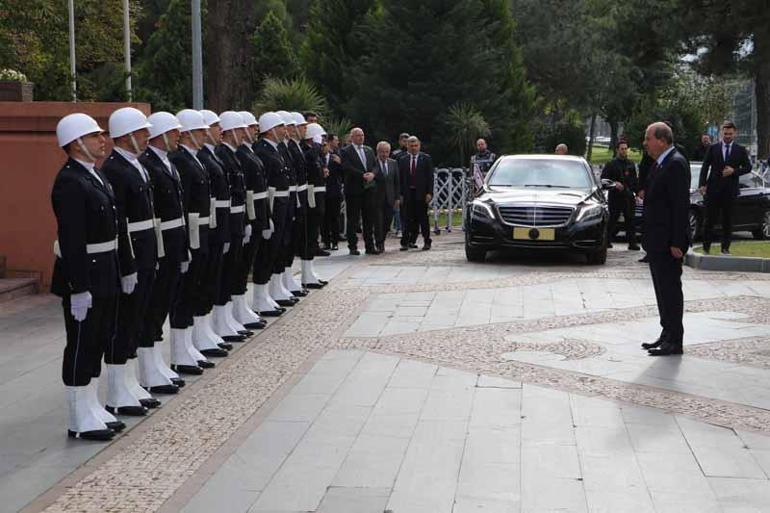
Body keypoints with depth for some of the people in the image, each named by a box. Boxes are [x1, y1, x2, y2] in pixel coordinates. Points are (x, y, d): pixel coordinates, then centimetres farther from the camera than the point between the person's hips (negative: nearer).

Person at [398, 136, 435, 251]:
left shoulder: (426, 158, 3)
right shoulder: (403, 161, 10)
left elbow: (430, 177, -1)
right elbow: (400, 179, 9)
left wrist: (429, 193, -9)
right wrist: (401, 194, 1)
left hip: (421, 193, -2)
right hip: (408, 194, 2)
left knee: (423, 218, 1)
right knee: (408, 219, 2)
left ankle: (426, 242, 8)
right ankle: (411, 241, 9)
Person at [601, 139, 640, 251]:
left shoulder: (631, 164, 16)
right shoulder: (612, 164, 0)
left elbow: (635, 181, 21)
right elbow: (604, 178, -5)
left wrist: (637, 193, 12)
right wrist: (614, 183, -18)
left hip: (629, 196, 5)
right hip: (616, 196, -5)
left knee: (630, 221, 3)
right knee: (612, 220, -2)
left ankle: (632, 243, 4)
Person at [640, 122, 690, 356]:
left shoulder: (676, 164, -16)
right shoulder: (660, 163, 14)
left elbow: (681, 205, -20)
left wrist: (677, 242, -22)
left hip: (668, 241, -10)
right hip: (656, 240, 10)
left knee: (670, 289, -4)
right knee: (663, 290, 15)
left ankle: (675, 341, 2)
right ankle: (667, 335, 23)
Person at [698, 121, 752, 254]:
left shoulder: (740, 150, 6)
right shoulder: (713, 148, 4)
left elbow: (748, 167, 6)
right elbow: (705, 167, 2)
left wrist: (734, 171, -11)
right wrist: (702, 184, -8)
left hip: (730, 189, 1)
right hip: (713, 188, -1)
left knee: (727, 221, 5)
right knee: (709, 220, 0)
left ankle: (725, 248, 12)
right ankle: (706, 247, 6)